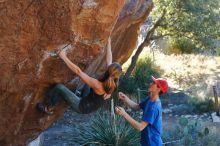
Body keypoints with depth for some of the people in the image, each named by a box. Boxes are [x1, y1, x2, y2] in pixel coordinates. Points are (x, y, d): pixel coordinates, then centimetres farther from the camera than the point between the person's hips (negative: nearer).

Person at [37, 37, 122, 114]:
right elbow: (109, 60, -3)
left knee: (59, 87, -7)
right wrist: (108, 44, 10)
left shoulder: (98, 85, -37)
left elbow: (78, 71, -35)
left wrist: (64, 57, -30)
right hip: (91, 106, 7)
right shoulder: (111, 83, -18)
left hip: (82, 107, -7)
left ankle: (49, 108, 14)